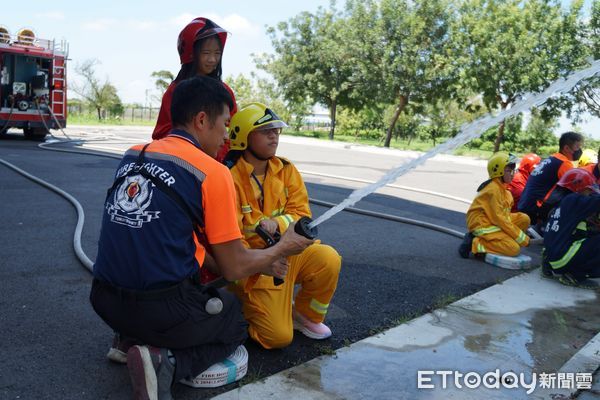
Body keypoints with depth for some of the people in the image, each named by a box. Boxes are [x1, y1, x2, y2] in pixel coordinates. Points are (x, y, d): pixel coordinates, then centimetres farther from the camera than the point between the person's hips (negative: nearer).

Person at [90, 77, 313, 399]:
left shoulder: (133, 156, 8)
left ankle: (129, 339, 11)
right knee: (236, 322, 21)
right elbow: (233, 269, -7)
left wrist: (259, 263, 19)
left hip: (105, 302, 8)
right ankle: (168, 362, -4)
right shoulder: (213, 172, -13)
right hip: (160, 310, -7)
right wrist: (283, 247, 13)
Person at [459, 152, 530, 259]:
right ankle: (474, 243, -14)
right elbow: (498, 218, -19)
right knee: (514, 248, -19)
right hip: (481, 224, -10)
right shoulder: (493, 189, -17)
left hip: (492, 222, 10)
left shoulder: (501, 187, 13)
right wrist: (521, 238, -15)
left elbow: (503, 214, 13)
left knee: (524, 219, 3)